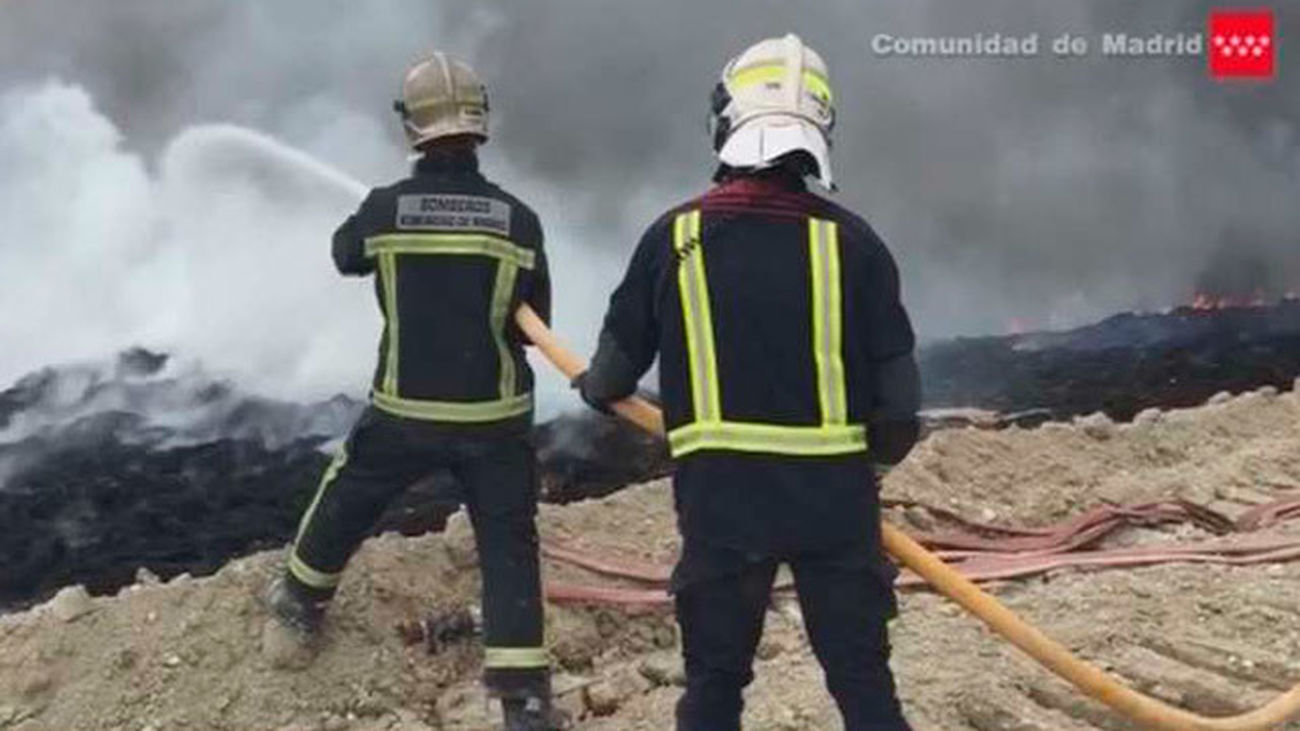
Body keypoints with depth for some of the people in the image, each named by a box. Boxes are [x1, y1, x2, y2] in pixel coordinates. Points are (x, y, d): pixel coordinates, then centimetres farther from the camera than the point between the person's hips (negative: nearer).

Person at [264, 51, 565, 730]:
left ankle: (304, 596, 48)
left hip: (404, 413, 1)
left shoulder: (384, 208, -9)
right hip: (495, 417, 0)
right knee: (508, 545, 6)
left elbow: (345, 254, 15)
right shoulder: (519, 220, -8)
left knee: (346, 499, 26)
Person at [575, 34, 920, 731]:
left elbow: (619, 361, 8)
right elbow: (897, 388, -2)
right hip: (834, 493, 0)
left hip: (720, 493, 0)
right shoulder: (852, 239, -3)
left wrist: (594, 389, 32)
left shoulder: (674, 236, -2)